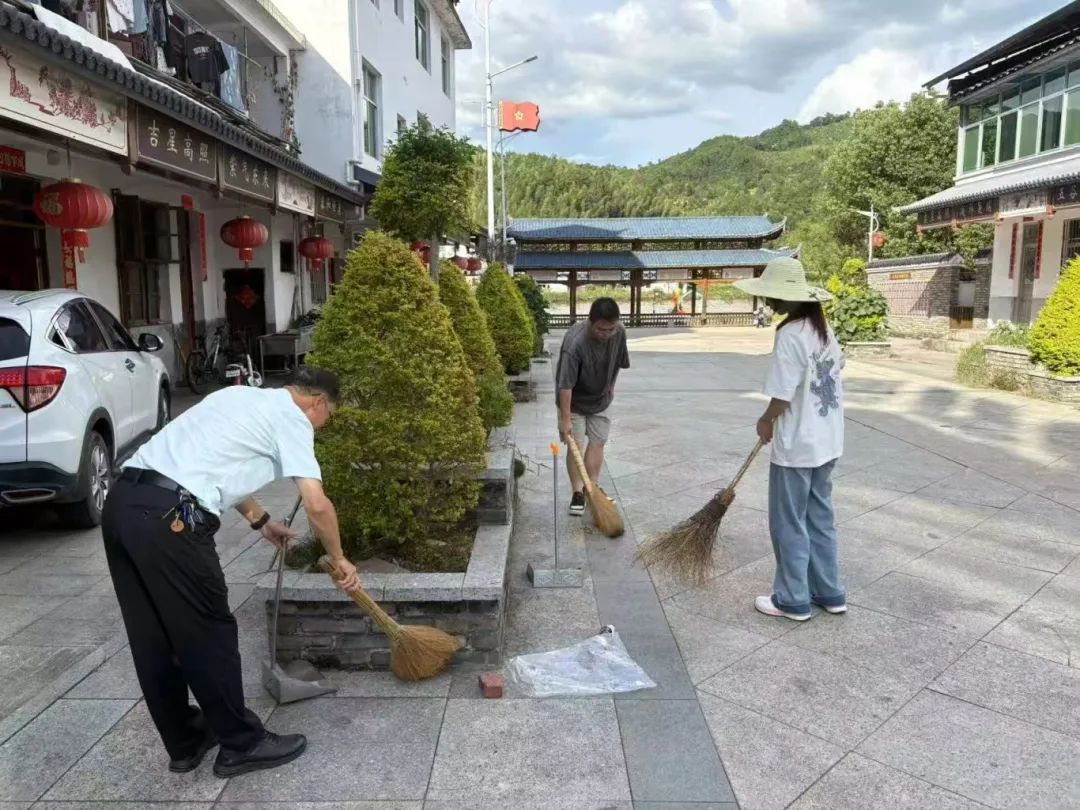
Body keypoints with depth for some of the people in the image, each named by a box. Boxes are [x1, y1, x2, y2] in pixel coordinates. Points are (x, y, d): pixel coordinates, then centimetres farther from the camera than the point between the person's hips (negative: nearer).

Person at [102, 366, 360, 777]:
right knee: (208, 635, 4)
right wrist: (338, 558, 9)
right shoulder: (291, 418, 0)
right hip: (168, 518, -9)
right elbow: (317, 505, -8)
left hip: (122, 501, 9)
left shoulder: (244, 397, 26)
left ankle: (184, 742, 32)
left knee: (153, 638, 17)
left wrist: (261, 520, 46)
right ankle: (241, 744, 19)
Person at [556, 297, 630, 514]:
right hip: (574, 401, -5)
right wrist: (565, 418, -32)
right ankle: (578, 492, 7)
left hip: (600, 399, 5)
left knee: (598, 442, 8)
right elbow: (565, 384, -33)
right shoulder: (575, 343, -36)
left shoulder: (619, 333, -18)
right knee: (575, 445, -4)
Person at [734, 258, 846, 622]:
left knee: (789, 524, 6)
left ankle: (793, 600, 17)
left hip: (797, 445, -9)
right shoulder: (823, 327, 6)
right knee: (820, 517, 19)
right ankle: (829, 593, 28)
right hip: (827, 440, 9)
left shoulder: (790, 334, -22)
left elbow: (782, 397, -23)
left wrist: (766, 421, -1)